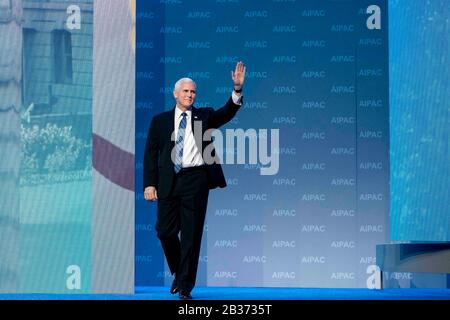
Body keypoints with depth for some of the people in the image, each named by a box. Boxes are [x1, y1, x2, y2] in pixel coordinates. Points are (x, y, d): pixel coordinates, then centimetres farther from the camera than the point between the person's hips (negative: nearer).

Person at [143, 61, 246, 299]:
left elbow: (227, 112, -6)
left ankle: (185, 286, 5)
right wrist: (149, 184, -2)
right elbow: (151, 153, 7)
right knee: (165, 230, 2)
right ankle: (178, 271, 28)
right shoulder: (160, 121, 10)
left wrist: (238, 89, -23)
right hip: (169, 182, 1)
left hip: (195, 181, -1)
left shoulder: (204, 117, 10)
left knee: (191, 233, -2)